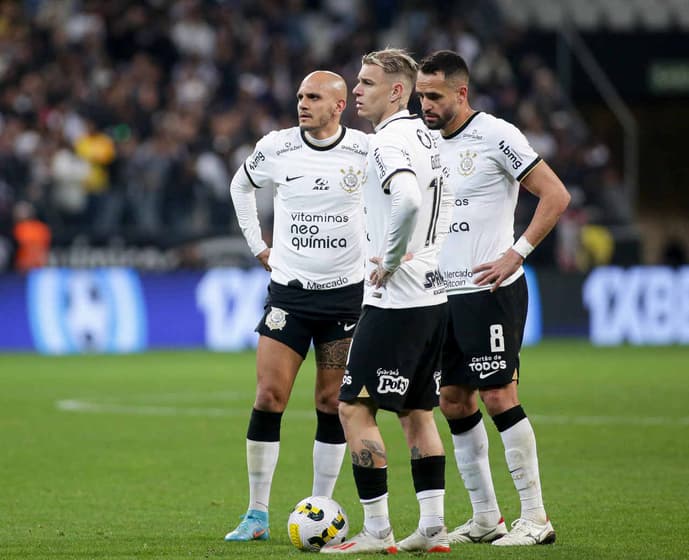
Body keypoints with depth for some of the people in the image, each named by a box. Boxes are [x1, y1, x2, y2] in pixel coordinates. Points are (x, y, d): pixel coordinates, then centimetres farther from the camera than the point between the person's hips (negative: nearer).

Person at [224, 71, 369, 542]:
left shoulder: (366, 151, -6)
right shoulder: (276, 148, -3)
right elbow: (241, 186, 18)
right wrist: (258, 246, 11)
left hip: (347, 291, 0)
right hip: (289, 290, 1)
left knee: (332, 405, 2)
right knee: (269, 397, -7)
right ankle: (257, 516, -1)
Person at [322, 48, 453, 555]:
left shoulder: (389, 141, -15)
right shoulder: (424, 136, 14)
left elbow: (409, 200, -33)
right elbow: (443, 205, 27)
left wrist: (390, 260, -20)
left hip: (395, 300, -10)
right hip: (433, 294, 10)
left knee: (355, 408, -5)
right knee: (417, 411, 14)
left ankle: (378, 532, -6)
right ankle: (433, 528, 11)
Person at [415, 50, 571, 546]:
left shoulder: (496, 136, -10)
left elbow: (556, 196, -13)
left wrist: (516, 254, -16)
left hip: (491, 290, -8)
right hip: (444, 294, 8)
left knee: (498, 394, -11)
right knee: (454, 402, 7)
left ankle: (535, 517, -5)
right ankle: (485, 518, 15)